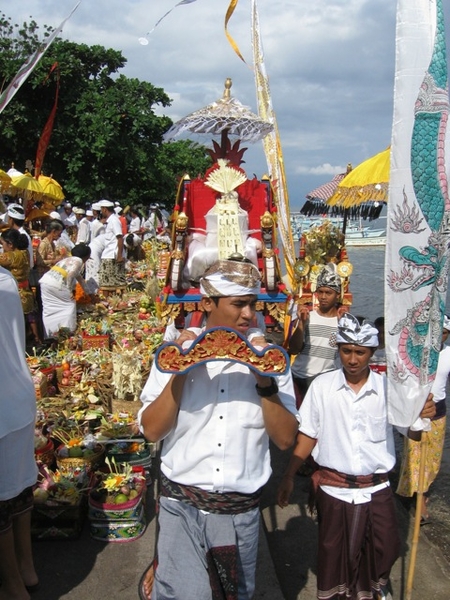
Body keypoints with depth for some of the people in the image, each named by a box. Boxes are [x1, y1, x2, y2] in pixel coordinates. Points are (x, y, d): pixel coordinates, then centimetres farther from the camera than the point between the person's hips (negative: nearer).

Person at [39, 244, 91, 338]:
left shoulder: (69, 259, 29)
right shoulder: (79, 261, 2)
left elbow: (79, 277, 38)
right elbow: (71, 274, -17)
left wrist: (86, 290, 46)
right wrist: (70, 290, -8)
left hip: (45, 281, 8)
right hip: (56, 284, -8)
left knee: (48, 310, 13)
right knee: (70, 303, 10)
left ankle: (48, 336, 17)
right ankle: (66, 331, 9)